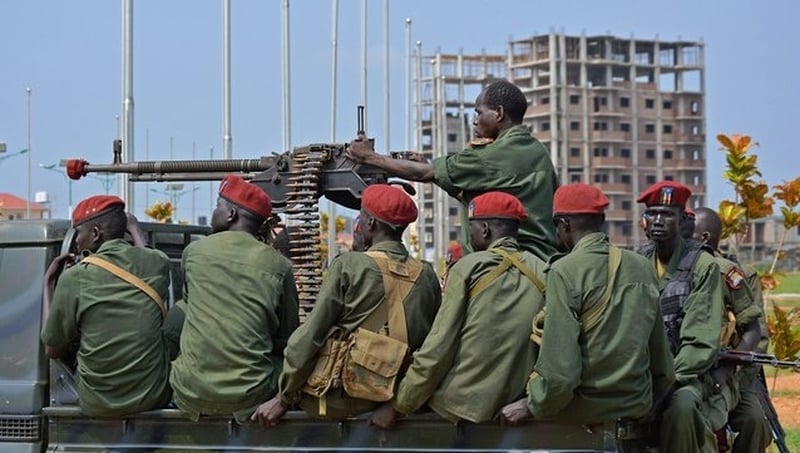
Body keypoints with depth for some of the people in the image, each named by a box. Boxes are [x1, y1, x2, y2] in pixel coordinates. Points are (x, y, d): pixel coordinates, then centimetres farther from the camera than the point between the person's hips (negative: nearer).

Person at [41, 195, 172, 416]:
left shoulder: (73, 279, -12)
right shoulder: (156, 263, -5)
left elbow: (53, 350, 1)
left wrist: (48, 284, 9)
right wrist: (133, 227, 40)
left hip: (97, 404, -1)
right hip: (154, 398, 1)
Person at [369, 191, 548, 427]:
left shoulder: (468, 268, -5)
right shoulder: (543, 274, 5)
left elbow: (438, 348, -6)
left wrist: (397, 406, -1)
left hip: (463, 402, -5)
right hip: (514, 405, 5)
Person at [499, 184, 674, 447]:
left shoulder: (565, 272, -13)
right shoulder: (643, 268, 5)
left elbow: (559, 370, -18)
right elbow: (661, 360, 11)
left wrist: (531, 406, -3)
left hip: (585, 416, -7)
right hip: (638, 411, 7)